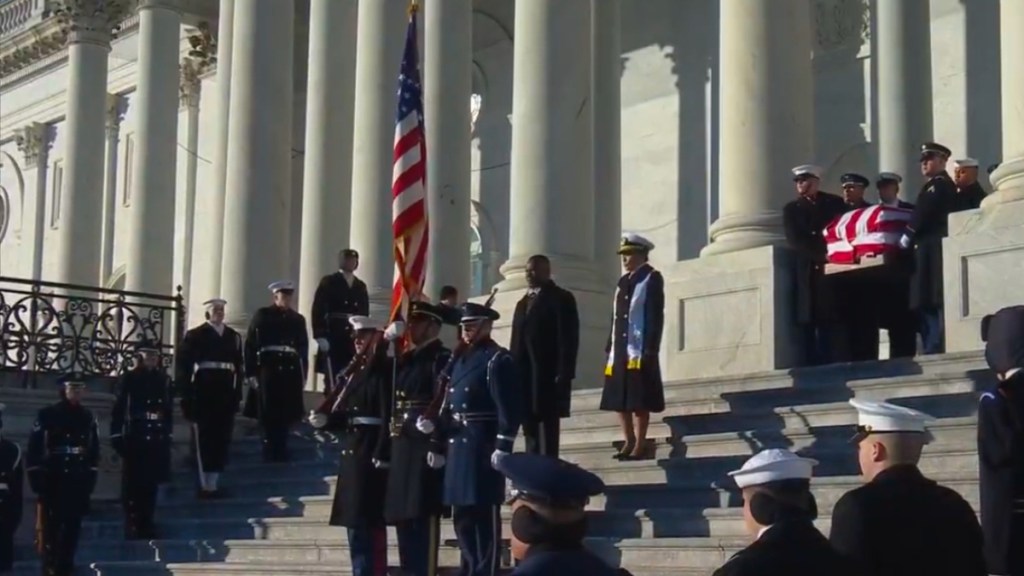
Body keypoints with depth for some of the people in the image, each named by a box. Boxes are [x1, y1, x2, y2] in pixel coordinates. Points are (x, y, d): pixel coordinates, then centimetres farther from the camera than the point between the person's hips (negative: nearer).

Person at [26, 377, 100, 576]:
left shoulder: (88, 417, 10)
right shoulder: (47, 415, -3)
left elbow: (94, 450, 15)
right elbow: (34, 448, -5)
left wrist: (91, 478, 9)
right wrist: (36, 477, -9)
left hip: (78, 482, 4)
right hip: (52, 481, -4)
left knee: (73, 524, 5)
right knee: (50, 525, -1)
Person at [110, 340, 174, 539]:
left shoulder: (164, 380, 10)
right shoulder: (129, 379, 0)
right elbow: (119, 409, -2)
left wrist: (168, 435, 9)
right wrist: (116, 436, -7)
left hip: (157, 440, 3)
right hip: (134, 438, -3)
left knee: (151, 483, 5)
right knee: (132, 483, -2)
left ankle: (146, 525, 12)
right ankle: (132, 526, 2)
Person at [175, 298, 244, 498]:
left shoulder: (233, 336, 13)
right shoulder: (195, 335, 0)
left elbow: (238, 367, 11)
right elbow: (182, 365, -4)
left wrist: (237, 394, 6)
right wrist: (186, 394, -9)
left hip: (226, 394, 4)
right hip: (203, 394, -4)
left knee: (221, 441, 6)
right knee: (203, 441, -3)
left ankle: (214, 483, 13)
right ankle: (205, 485, 0)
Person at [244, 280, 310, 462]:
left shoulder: (298, 319, 14)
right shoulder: (262, 315, 4)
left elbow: (303, 349, 13)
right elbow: (250, 345, -1)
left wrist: (303, 375, 6)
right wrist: (251, 373, -8)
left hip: (290, 372, 3)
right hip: (268, 370, -3)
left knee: (285, 417, 4)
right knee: (269, 416, -2)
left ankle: (281, 454, 11)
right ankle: (270, 454, 5)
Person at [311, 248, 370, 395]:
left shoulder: (361, 286, 17)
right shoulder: (328, 282, 4)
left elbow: (364, 314, 16)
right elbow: (317, 311, -3)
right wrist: (320, 336, -13)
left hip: (354, 339, 4)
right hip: (333, 338, -4)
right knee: (332, 379, -6)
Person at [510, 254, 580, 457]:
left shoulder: (561, 298, -1)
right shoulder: (523, 302, 23)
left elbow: (569, 339, -9)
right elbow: (516, 341, 18)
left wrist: (564, 374, -17)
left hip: (548, 376, -7)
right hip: (525, 376, 7)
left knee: (547, 431, -7)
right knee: (530, 430, 7)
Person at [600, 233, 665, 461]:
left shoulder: (652, 278, -2)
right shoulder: (623, 282, 19)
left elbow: (656, 316, -10)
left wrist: (650, 350, -17)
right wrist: (610, 348, 12)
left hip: (640, 351, -7)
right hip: (621, 351, 7)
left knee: (639, 399, -5)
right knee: (620, 398, 7)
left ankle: (640, 445, -1)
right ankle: (629, 442, 15)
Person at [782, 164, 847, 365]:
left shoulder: (835, 203, 14)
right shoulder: (791, 209, 12)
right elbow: (795, 240, -1)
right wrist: (821, 255, -12)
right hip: (807, 272, 0)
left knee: (830, 321, -5)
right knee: (809, 322, -5)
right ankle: (813, 365, -6)